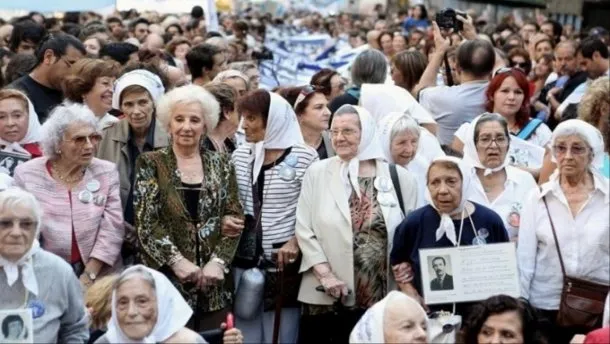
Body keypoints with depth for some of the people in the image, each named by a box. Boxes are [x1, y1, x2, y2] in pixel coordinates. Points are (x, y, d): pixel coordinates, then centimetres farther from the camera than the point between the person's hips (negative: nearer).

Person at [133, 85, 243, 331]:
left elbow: (234, 218, 5)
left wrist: (218, 261, -10)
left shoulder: (220, 165, 8)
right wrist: (177, 260, -16)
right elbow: (145, 222, -6)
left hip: (214, 284, 3)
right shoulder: (151, 163, 1)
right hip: (167, 280, -2)